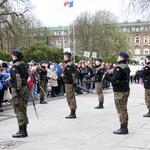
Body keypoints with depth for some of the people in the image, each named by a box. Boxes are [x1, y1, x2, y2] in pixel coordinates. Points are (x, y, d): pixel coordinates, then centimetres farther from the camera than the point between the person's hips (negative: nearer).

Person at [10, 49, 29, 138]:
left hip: (17, 88, -8)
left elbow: (17, 79, -22)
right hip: (24, 87, 9)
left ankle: (22, 131, 1)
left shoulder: (15, 66, -15)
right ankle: (24, 130, 21)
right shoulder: (24, 64, 11)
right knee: (23, 109, 13)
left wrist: (17, 91, -22)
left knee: (19, 110, -3)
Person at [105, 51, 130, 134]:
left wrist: (106, 76, -11)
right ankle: (125, 128, 22)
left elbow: (115, 80, -25)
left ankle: (123, 128, 4)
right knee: (124, 109, 15)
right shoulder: (127, 67, 10)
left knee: (121, 110, -2)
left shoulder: (118, 67, -18)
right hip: (126, 90, 9)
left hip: (119, 92, -9)